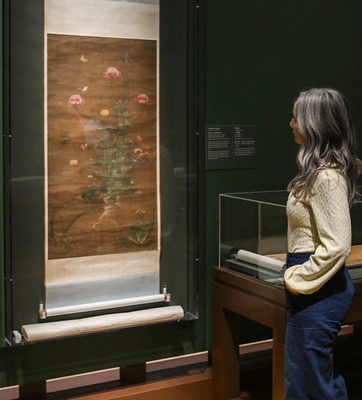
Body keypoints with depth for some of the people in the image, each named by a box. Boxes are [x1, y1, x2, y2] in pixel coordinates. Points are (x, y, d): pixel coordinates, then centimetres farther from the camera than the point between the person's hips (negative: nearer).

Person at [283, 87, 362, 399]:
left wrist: (297, 280, -14)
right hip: (320, 286, 10)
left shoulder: (327, 177, -20)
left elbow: (336, 246, -24)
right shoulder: (321, 170, 10)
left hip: (318, 290, -10)